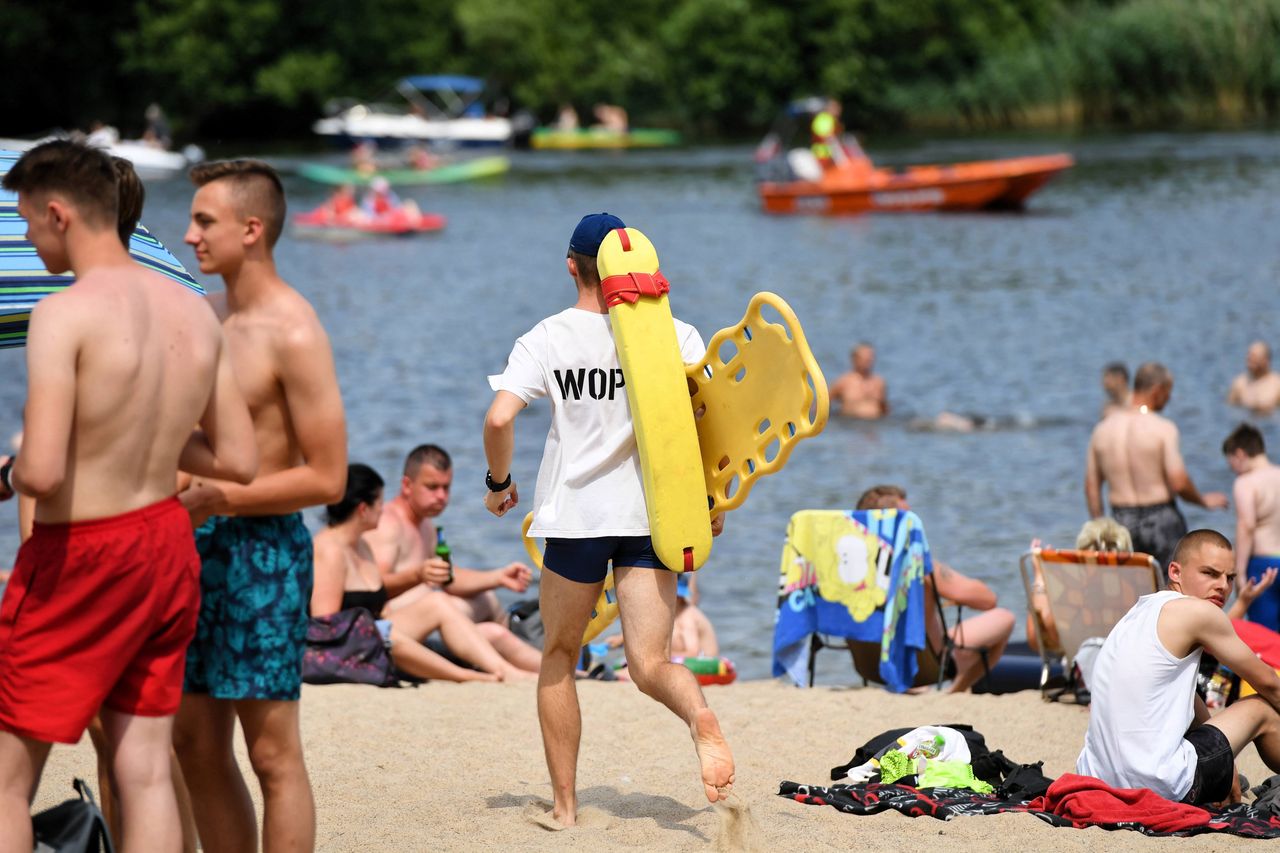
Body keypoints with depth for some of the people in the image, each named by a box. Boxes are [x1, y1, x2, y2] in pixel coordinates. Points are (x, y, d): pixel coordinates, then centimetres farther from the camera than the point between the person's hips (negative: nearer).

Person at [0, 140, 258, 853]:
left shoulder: (66, 314, -18)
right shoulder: (194, 312, 4)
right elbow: (239, 461, 7)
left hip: (84, 555, -7)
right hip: (169, 543, 7)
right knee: (146, 771, 10)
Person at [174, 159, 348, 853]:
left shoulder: (292, 334, -15)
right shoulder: (205, 314, 10)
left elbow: (326, 479, -17)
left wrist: (214, 499, -16)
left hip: (262, 548, -9)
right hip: (200, 544, 9)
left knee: (272, 751, -4)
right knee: (197, 744, 13)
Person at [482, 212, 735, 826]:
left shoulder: (546, 339, -2)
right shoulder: (673, 334, 2)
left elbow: (499, 417, -13)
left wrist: (497, 483, 4)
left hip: (576, 515, -1)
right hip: (654, 516, 1)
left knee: (559, 658, 16)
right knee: (650, 664, -1)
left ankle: (565, 806, 16)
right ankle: (700, 716, -36)